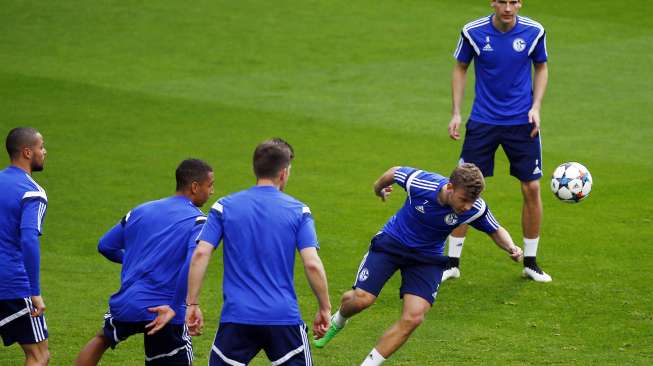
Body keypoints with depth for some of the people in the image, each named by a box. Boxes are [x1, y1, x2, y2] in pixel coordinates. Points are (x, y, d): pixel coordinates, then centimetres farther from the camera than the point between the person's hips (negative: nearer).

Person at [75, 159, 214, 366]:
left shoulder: (141, 210, 12)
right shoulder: (198, 221, -5)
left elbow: (105, 246, 18)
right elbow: (192, 264, -23)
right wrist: (174, 308, -21)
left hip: (126, 306, 5)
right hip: (165, 311, -5)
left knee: (102, 338, 33)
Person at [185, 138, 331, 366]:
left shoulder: (224, 207, 3)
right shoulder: (298, 211, 0)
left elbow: (200, 255, -5)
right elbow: (312, 264, -7)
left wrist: (192, 304, 0)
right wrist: (324, 308, 4)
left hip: (236, 316, 1)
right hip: (284, 318, -1)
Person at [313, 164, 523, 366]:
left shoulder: (476, 209, -24)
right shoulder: (420, 183, -30)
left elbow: (495, 231, -3)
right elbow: (394, 172, -7)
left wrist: (511, 248, -25)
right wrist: (379, 188, 14)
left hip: (427, 259, 1)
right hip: (391, 243, -1)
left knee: (413, 318, -15)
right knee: (362, 299, -9)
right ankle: (338, 321, 29)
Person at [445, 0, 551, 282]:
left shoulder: (534, 32, -7)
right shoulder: (473, 32, -9)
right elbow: (460, 68, 5)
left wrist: (536, 106, -5)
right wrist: (456, 113, -1)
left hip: (522, 122, 1)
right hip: (483, 121, -1)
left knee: (531, 189, 0)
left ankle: (530, 262, 17)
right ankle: (452, 263, 9)